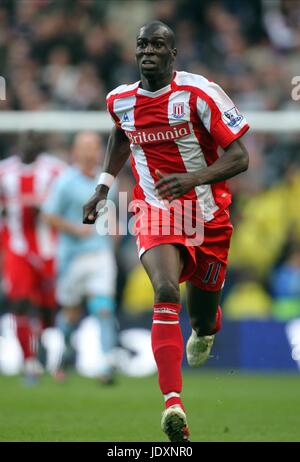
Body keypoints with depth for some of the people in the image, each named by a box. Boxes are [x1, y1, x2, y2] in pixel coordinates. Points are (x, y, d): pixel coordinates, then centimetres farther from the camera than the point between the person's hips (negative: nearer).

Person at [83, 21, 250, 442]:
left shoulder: (199, 94, -15)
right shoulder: (121, 100, 1)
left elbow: (239, 157, -15)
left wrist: (193, 178, -30)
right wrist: (104, 186, 18)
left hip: (208, 215, -1)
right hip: (156, 213, 1)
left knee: (203, 310, 13)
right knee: (166, 292, -26)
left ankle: (204, 333, 57)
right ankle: (173, 403, -38)